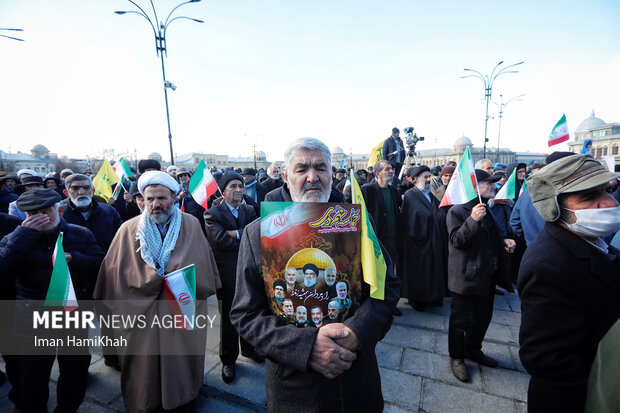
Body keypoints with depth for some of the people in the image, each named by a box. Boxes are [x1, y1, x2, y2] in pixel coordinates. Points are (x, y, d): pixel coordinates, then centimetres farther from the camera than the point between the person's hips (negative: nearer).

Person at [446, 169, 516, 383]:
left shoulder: (484, 209, 14)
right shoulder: (457, 211, -15)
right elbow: (457, 240, -23)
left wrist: (503, 241, 7)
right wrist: (473, 220, -34)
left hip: (486, 275, 9)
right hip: (466, 275, -9)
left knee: (483, 316, 20)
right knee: (460, 318, 5)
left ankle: (473, 350, 41)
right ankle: (456, 357, 23)